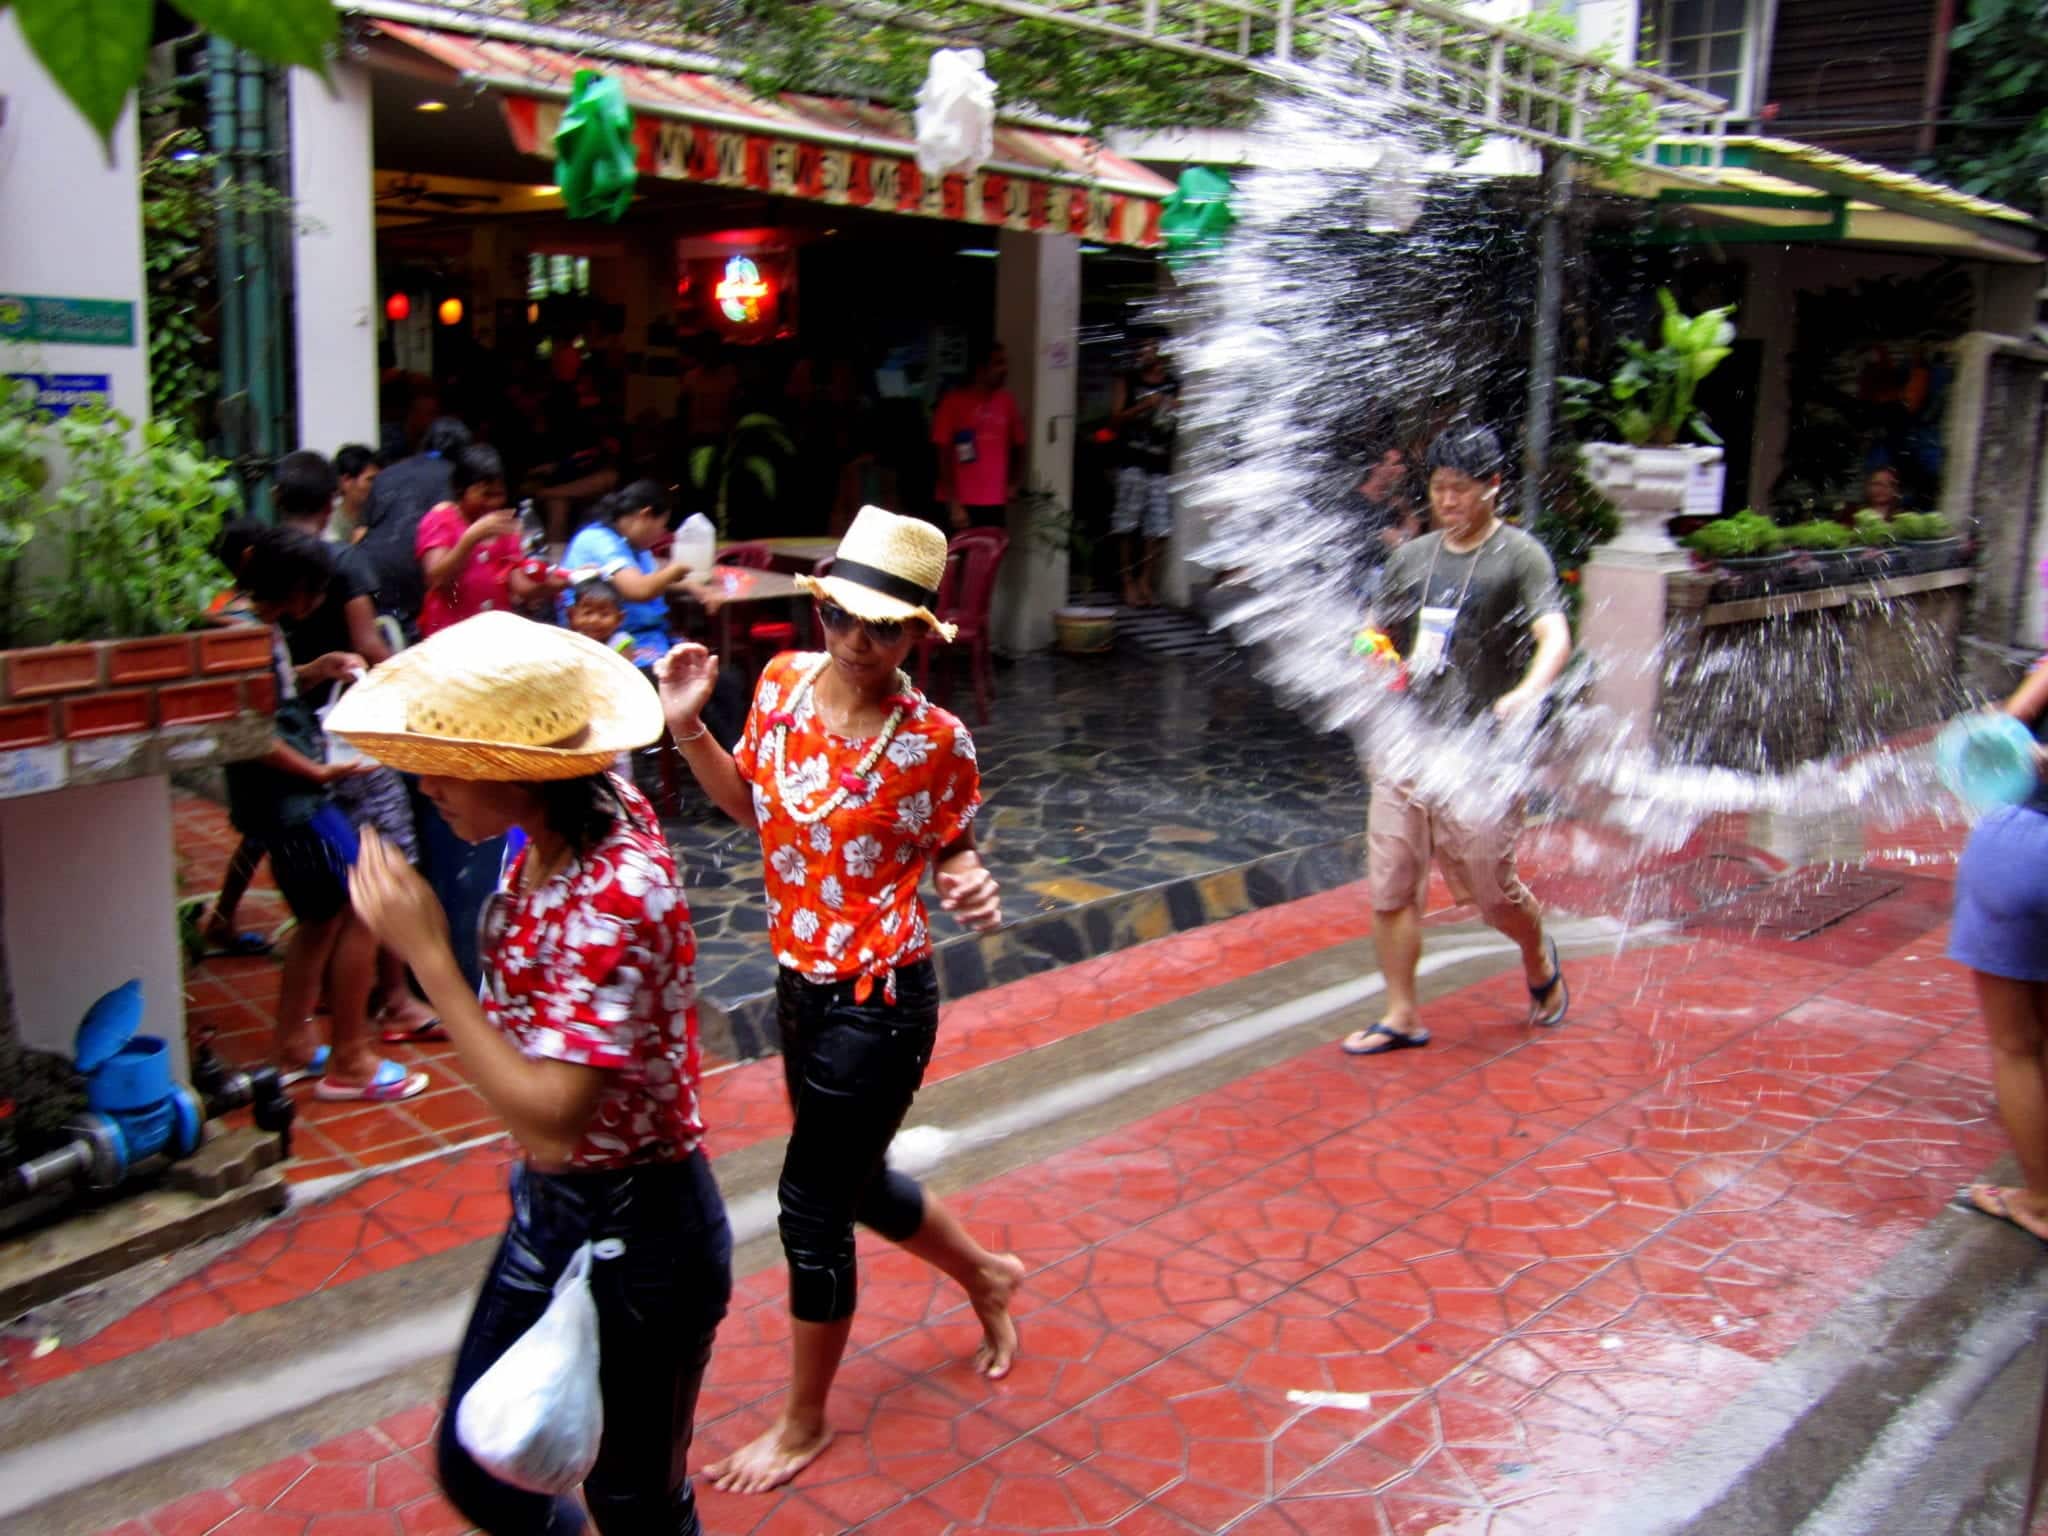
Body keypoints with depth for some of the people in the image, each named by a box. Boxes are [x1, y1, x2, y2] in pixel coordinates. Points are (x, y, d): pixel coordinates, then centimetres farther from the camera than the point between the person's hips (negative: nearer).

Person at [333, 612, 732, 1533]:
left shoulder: (614, 895, -31)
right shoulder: (552, 839, -5)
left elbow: (548, 1117, -33)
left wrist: (426, 956, -30)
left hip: (634, 1235, -8)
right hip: (550, 1208, 9)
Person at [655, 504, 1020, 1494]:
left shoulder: (934, 740, -18)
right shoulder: (783, 683, -3)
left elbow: (950, 851, -4)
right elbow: (749, 803, 11)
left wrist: (973, 888, -26)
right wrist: (688, 726, -3)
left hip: (879, 1001, -7)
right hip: (800, 982, 7)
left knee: (812, 1203, 3)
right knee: (854, 1182, 22)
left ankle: (804, 1422, 27)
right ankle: (986, 1276, 51)